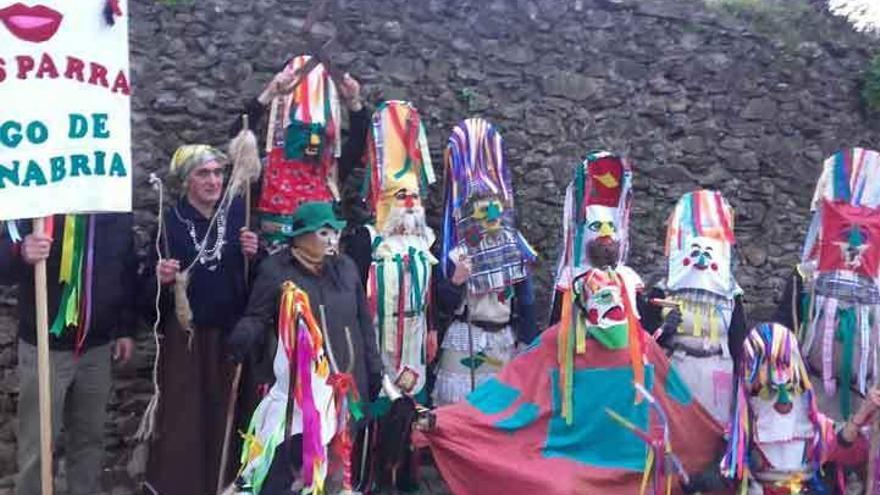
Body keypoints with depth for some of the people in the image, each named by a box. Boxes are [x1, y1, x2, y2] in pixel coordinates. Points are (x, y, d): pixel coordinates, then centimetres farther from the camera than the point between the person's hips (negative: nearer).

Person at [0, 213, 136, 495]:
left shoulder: (118, 210, 2)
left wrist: (126, 329, 10)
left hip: (97, 345, 4)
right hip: (44, 345, -3)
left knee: (90, 437, 15)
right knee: (37, 446, 3)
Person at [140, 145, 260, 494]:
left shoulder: (237, 211, 0)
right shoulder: (170, 220, -5)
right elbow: (148, 285, 0)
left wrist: (253, 254, -14)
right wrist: (160, 277, -21)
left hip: (230, 331, 2)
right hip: (184, 332, -2)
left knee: (224, 413, 8)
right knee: (182, 417, 0)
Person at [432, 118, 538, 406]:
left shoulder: (515, 249, 2)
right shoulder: (457, 254, -7)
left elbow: (525, 299, 6)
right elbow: (445, 307, -7)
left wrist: (530, 340, 5)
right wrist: (455, 282, -26)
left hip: (506, 340, 3)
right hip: (466, 342, -3)